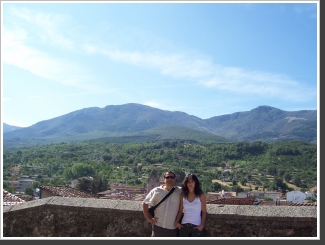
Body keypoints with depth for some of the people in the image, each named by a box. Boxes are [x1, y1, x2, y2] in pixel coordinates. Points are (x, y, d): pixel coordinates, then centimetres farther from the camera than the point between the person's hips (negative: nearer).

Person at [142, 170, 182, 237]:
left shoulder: (180, 192, 2)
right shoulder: (156, 191, 3)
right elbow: (145, 204, 7)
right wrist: (148, 218, 0)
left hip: (173, 228, 1)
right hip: (158, 227, 0)